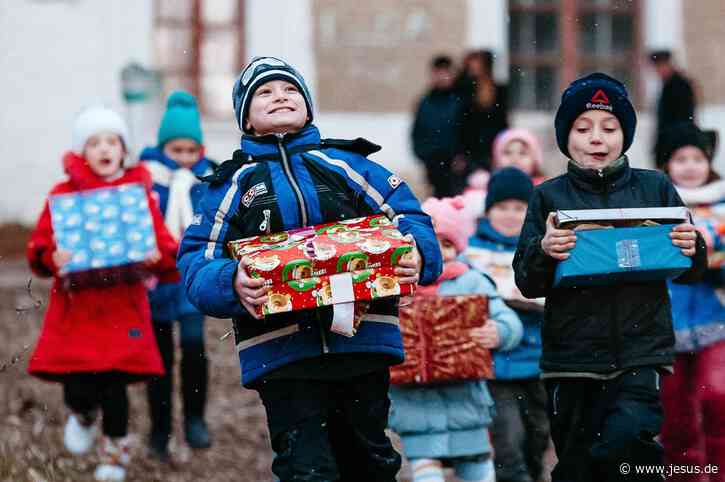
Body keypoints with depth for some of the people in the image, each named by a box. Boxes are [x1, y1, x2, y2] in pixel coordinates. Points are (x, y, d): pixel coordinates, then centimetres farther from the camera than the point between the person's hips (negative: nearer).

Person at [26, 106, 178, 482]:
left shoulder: (139, 192, 4)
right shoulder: (64, 194, 2)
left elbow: (163, 243, 5)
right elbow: (39, 246, 1)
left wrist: (157, 256, -17)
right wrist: (53, 258, -20)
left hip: (123, 306, 0)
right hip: (76, 307, 0)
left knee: (115, 384, 2)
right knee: (78, 387, -8)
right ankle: (82, 416, 29)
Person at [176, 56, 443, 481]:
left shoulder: (345, 163, 14)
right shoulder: (235, 183, 11)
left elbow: (409, 218, 7)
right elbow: (197, 261, 2)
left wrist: (417, 257, -15)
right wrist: (232, 283, -20)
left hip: (363, 338, 2)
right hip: (281, 349, -2)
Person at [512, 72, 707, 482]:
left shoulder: (655, 188, 8)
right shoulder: (550, 197, 7)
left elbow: (689, 273, 12)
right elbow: (527, 283, 2)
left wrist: (692, 250, -11)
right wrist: (543, 253, -19)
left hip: (640, 352, -1)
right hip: (572, 356, 1)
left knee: (626, 441, -24)